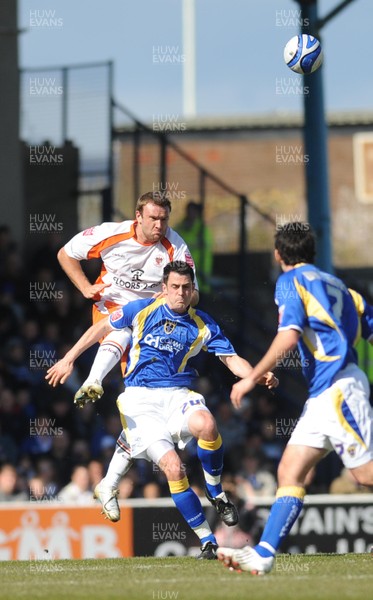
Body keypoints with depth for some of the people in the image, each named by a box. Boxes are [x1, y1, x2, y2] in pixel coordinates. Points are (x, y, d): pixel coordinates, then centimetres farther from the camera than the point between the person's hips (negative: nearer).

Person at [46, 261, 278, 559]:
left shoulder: (203, 324, 5)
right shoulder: (142, 310, 2)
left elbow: (232, 359, 4)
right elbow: (101, 328, 13)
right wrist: (69, 359, 11)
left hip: (177, 394, 1)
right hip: (140, 400, -1)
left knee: (206, 423, -35)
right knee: (172, 466, -21)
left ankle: (216, 492, -8)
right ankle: (207, 540, -11)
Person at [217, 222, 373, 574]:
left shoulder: (291, 281, -2)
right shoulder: (336, 285, 22)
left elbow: (289, 336, -16)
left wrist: (252, 378, -12)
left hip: (337, 387, -9)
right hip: (323, 395, 9)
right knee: (289, 472, 3)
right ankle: (263, 554, -2)